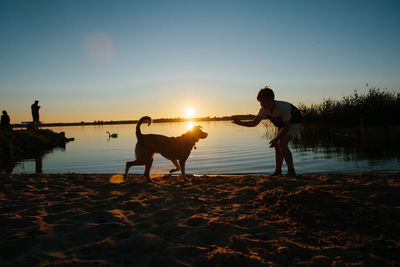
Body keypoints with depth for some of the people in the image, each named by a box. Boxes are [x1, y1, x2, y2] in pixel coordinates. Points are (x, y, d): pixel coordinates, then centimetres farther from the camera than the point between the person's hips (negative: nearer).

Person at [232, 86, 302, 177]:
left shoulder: (283, 108, -36)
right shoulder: (264, 110, -17)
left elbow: (287, 126, -26)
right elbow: (254, 123, -10)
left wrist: (276, 139, -27)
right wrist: (241, 123, -25)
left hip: (295, 122, -8)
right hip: (283, 125, 8)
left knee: (282, 144, -23)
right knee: (277, 146, 4)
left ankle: (291, 171, -15)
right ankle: (278, 171, 15)